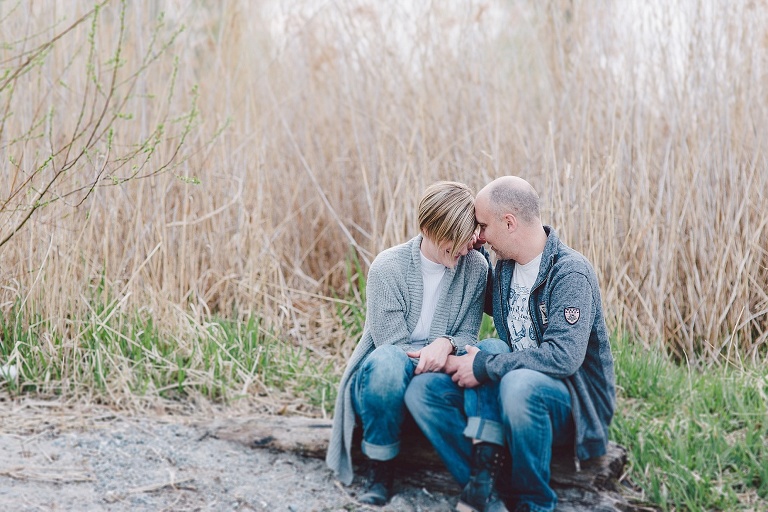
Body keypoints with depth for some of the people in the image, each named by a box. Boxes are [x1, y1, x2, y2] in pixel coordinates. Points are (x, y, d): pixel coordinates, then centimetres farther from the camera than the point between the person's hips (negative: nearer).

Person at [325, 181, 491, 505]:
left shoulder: (475, 267, -2)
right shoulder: (388, 267, -12)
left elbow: (468, 335, 0)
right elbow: (392, 344, -11)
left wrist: (447, 344, -23)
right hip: (384, 381, -2)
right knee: (387, 362, -39)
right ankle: (380, 475, -21)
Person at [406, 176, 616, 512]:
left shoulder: (570, 273, -17)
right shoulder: (505, 267, 8)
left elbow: (563, 355, -29)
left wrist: (484, 367, -22)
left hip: (573, 405, -8)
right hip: (515, 384, 8)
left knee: (518, 384, -41)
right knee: (421, 389, -9)